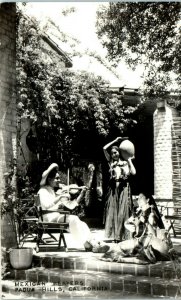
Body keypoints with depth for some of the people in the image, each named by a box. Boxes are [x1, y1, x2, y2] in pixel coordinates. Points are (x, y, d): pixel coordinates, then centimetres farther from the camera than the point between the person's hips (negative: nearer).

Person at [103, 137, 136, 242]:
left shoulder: (125, 162, 6)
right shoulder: (111, 162, 11)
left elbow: (133, 172, -9)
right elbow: (105, 148, 3)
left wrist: (129, 160, 0)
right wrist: (115, 140, 8)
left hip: (124, 189, -2)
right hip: (113, 189, 2)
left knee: (123, 212, -2)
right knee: (112, 212, 0)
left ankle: (122, 236, 1)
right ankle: (113, 235, 4)